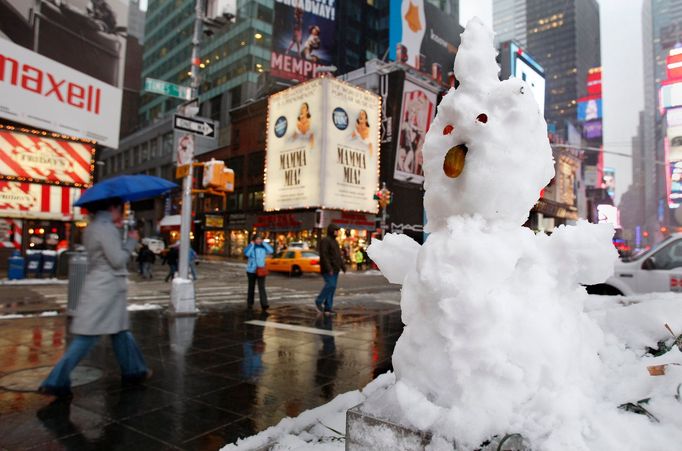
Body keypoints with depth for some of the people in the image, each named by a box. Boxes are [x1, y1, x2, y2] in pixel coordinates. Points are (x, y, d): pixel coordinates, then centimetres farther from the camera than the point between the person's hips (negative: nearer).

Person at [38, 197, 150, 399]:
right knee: (86, 338, -4)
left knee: (120, 330, 17)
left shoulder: (93, 227, 12)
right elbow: (118, 260, -18)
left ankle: (133, 371, 28)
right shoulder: (106, 228, -16)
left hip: (99, 287, 10)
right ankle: (56, 381, 2)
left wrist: (117, 230, 14)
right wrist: (132, 240, -6)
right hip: (106, 290, -10)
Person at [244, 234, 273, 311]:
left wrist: (264, 243, -9)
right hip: (251, 270, -1)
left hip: (261, 270, 1)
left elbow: (271, 250, -12)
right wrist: (252, 244, -18)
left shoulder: (263, 247, 3)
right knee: (251, 287, 12)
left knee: (262, 288, -9)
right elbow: (246, 253, -24)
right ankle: (250, 303, 26)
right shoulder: (251, 247, -5)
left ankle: (264, 305, -17)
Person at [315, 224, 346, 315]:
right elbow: (324, 255, -18)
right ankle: (319, 301, 1)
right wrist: (328, 268, -24)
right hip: (328, 269, -9)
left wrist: (343, 266, 14)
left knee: (332, 287, 5)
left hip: (335, 269, 9)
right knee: (330, 285, -16)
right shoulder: (325, 240, -10)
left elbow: (338, 256, 22)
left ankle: (328, 307, 7)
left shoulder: (335, 241, 19)